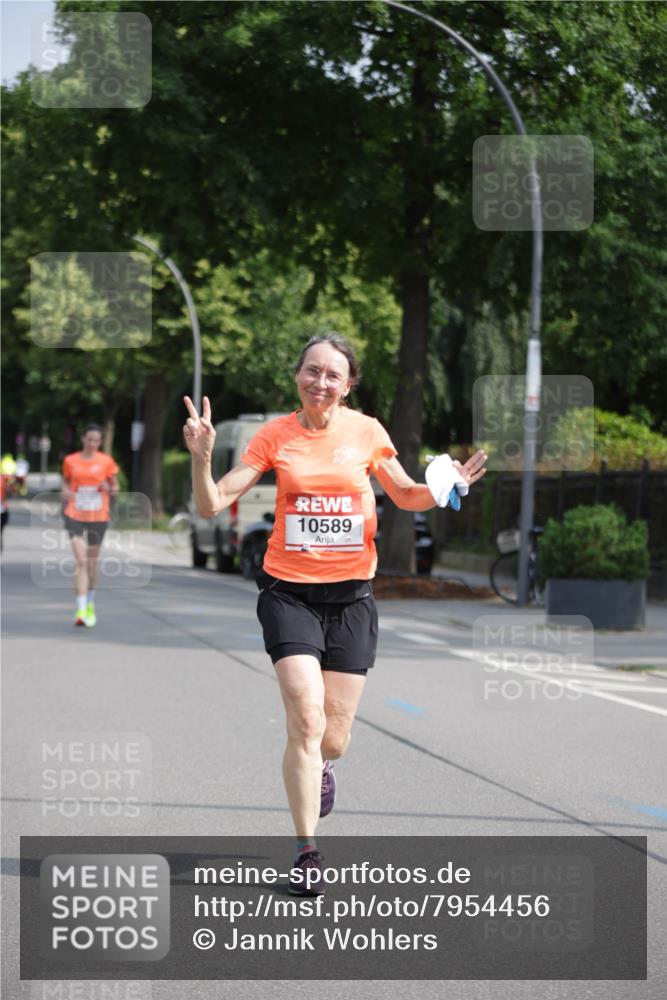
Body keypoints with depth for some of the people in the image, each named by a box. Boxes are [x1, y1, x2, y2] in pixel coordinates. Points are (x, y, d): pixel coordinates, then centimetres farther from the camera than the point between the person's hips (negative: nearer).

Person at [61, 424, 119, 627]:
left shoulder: (106, 461, 3)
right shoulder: (70, 461, 3)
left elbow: (115, 489, 9)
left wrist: (109, 488, -13)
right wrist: (65, 493, -6)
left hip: (98, 517, 1)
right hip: (75, 515, -1)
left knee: (92, 562, 12)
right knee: (81, 561, -15)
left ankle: (90, 604, 35)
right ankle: (81, 610, -20)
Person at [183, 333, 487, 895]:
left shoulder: (367, 432, 1)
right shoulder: (274, 437, -2)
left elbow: (406, 495, 15)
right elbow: (212, 506, -4)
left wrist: (445, 489, -6)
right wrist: (201, 458, -22)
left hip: (352, 595, 1)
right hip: (289, 591, -1)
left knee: (333, 739, 4)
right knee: (307, 721, -17)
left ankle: (317, 767, 44)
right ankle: (307, 853, -6)